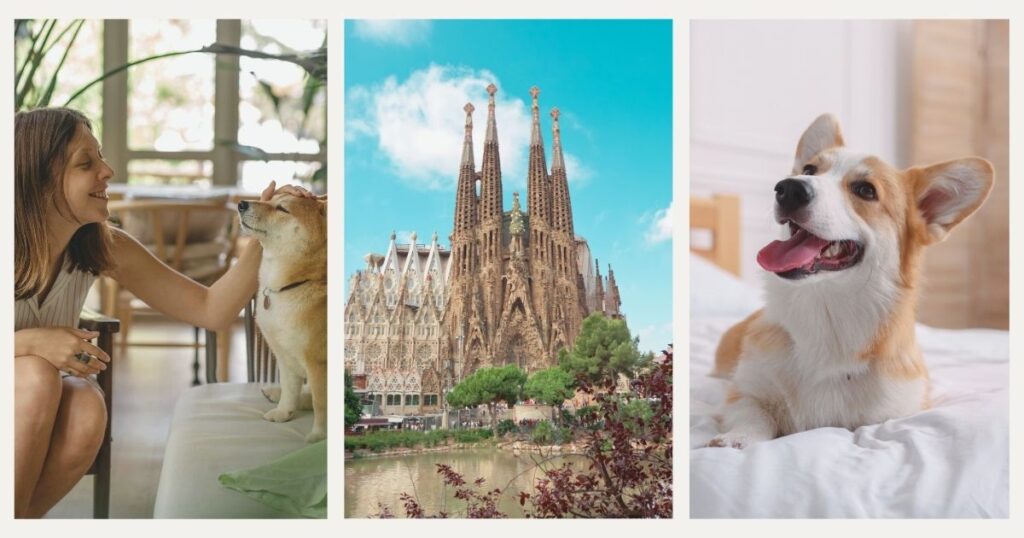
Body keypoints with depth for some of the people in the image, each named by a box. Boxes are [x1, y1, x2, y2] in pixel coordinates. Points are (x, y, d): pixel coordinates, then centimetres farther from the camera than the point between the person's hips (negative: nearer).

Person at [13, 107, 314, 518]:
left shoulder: (103, 247, -13)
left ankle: (21, 516, -5)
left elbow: (212, 310, -13)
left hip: (40, 415, 3)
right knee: (38, 374, -32)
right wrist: (29, 341, -33)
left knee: (88, 413, -30)